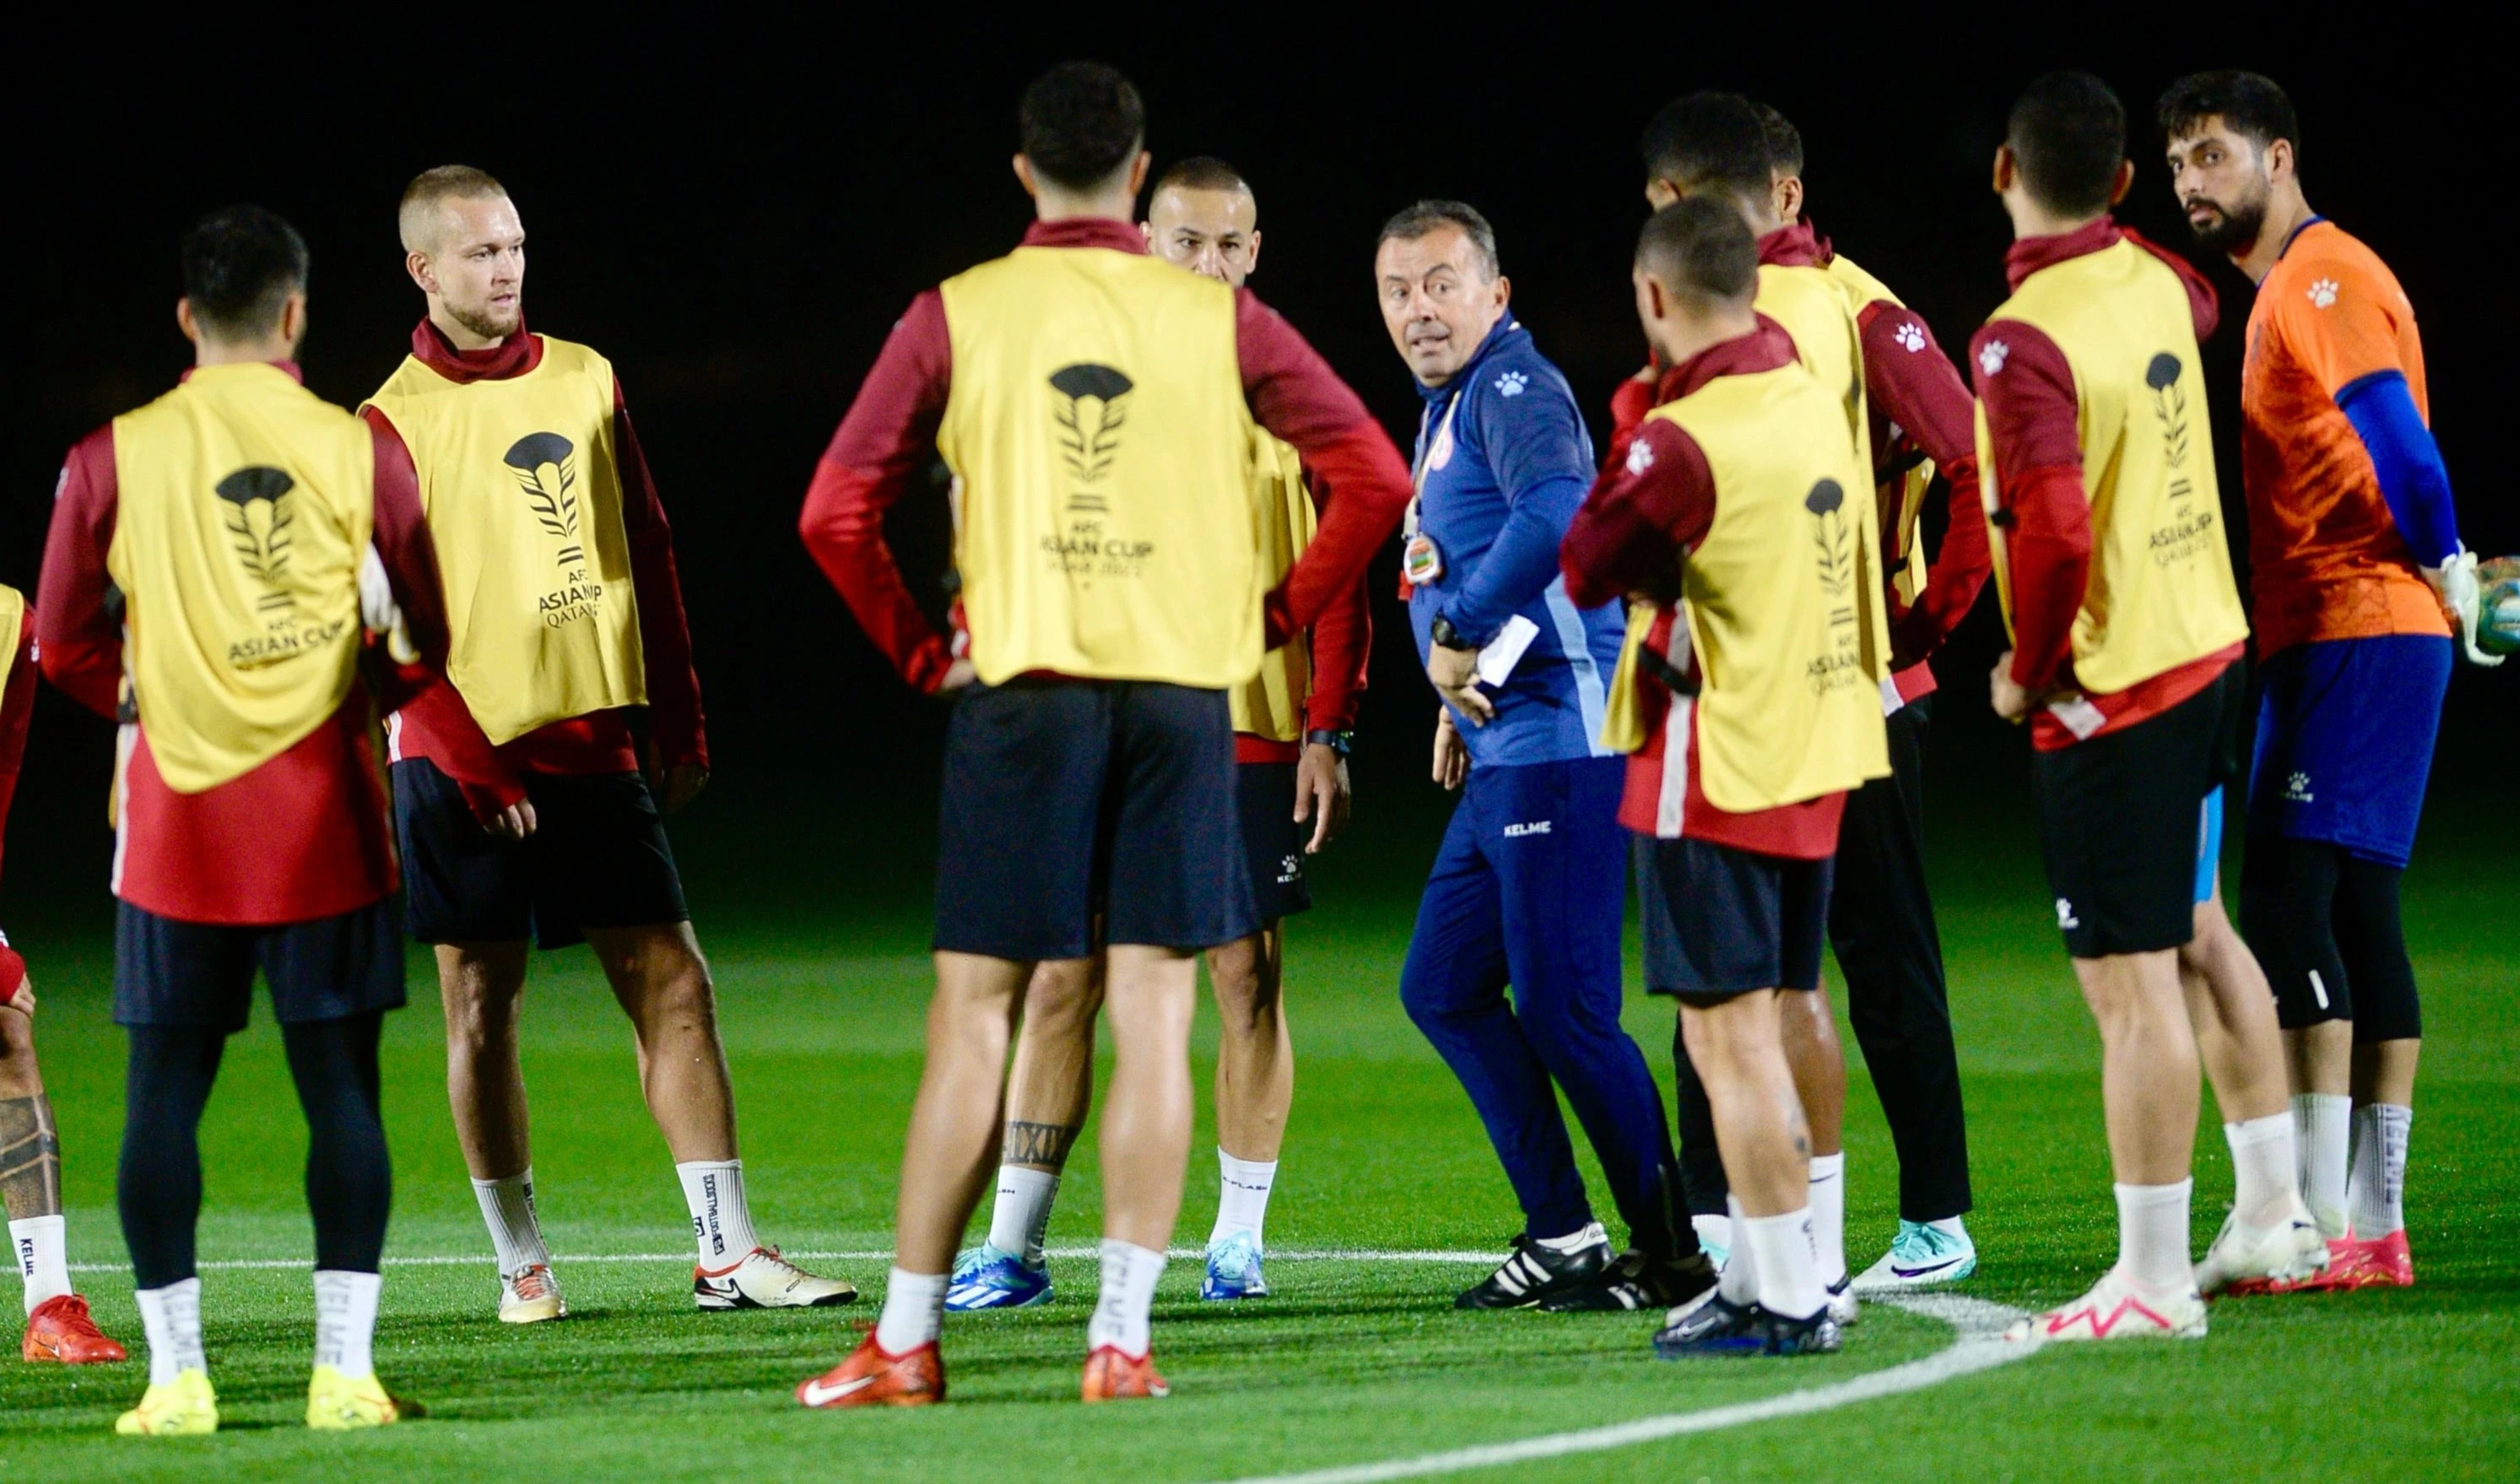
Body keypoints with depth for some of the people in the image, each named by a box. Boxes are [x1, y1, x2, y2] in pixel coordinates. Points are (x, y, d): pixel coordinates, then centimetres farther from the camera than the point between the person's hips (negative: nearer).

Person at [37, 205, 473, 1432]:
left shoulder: (112, 458, -1)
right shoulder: (359, 451, -2)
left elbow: (64, 646, 5)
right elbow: (434, 639, 5)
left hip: (174, 821, 0)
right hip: (323, 820, 0)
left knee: (163, 1094, 4)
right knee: (341, 1089, 2)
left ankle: (176, 1377, 1)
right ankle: (344, 1369, -1)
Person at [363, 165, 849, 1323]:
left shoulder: (586, 381, 9)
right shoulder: (395, 422, -5)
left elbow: (647, 554, 15)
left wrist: (678, 723, 11)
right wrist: (469, 765, -15)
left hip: (592, 739, 4)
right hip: (463, 755, -4)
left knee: (672, 980, -2)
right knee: (480, 1007, 2)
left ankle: (727, 1251, 0)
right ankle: (521, 1263, 12)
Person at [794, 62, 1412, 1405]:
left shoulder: (955, 317, 2)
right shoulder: (1219, 321, 4)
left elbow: (836, 512, 0)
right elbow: (1373, 478, 2)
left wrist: (917, 651, 10)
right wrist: (1282, 615, 10)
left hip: (1017, 689, 0)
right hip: (1182, 687, 0)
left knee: (973, 1017, 3)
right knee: (1152, 1019, 2)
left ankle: (906, 1343, 4)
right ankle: (1122, 1336, -2)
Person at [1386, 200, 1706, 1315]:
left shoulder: (1514, 388, -12)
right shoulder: (1447, 407, 19)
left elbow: (1553, 514, -31)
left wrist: (1462, 634, -21)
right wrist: (1464, 703, 21)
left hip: (1558, 742, -11)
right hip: (1505, 753, 11)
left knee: (1562, 1010, -9)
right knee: (1443, 989, 14)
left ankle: (1674, 1255, -1)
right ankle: (1562, 1236, 20)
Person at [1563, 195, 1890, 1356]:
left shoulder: (1685, 440, -18)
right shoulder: (1814, 399, 7)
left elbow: (1587, 569, -10)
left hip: (1721, 770, -8)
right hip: (1819, 757, 8)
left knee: (1730, 1034, -4)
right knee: (1764, 1027, 15)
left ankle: (1785, 1298, -5)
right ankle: (1773, 1277, 18)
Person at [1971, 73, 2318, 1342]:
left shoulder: (2024, 342, -21)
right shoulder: (2156, 284, 4)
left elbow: (2055, 530, -29)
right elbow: (2204, 308, 31)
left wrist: (2030, 668, -14)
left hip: (2110, 698, -9)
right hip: (2210, 650, 9)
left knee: (2131, 985, -5)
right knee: (2191, 928, 25)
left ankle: (2153, 1281, -1)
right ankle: (2270, 1208, 32)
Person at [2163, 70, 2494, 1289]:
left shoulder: (2325, 278, -11)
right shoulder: (2281, 290, 20)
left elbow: (2392, 435, -22)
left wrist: (2445, 567, -13)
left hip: (2359, 631, -10)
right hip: (2321, 638, 10)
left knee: (2286, 894, -14)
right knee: (2357, 913, 9)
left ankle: (2318, 1216, -17)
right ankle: (2376, 1220, 10)